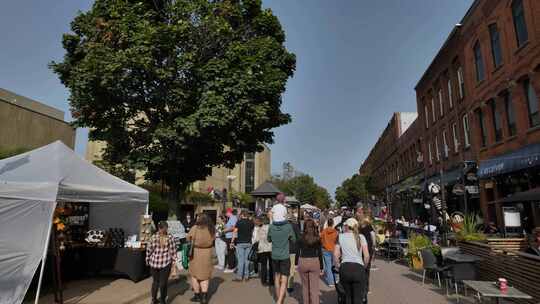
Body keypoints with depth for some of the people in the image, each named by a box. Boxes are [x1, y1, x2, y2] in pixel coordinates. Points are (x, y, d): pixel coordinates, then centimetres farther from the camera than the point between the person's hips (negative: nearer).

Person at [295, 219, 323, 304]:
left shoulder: (301, 239, -7)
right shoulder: (317, 239, -4)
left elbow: (297, 253, -3)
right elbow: (320, 254, 0)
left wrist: (296, 264, 8)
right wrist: (321, 267, 8)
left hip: (303, 262, 0)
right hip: (315, 262, 0)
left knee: (305, 286, 19)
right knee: (314, 287, 5)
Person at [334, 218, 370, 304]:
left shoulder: (340, 237, 10)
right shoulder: (361, 237, 10)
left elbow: (335, 255, 1)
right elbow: (366, 256, 2)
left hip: (345, 268, 1)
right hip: (358, 268, 0)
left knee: (348, 296, 17)